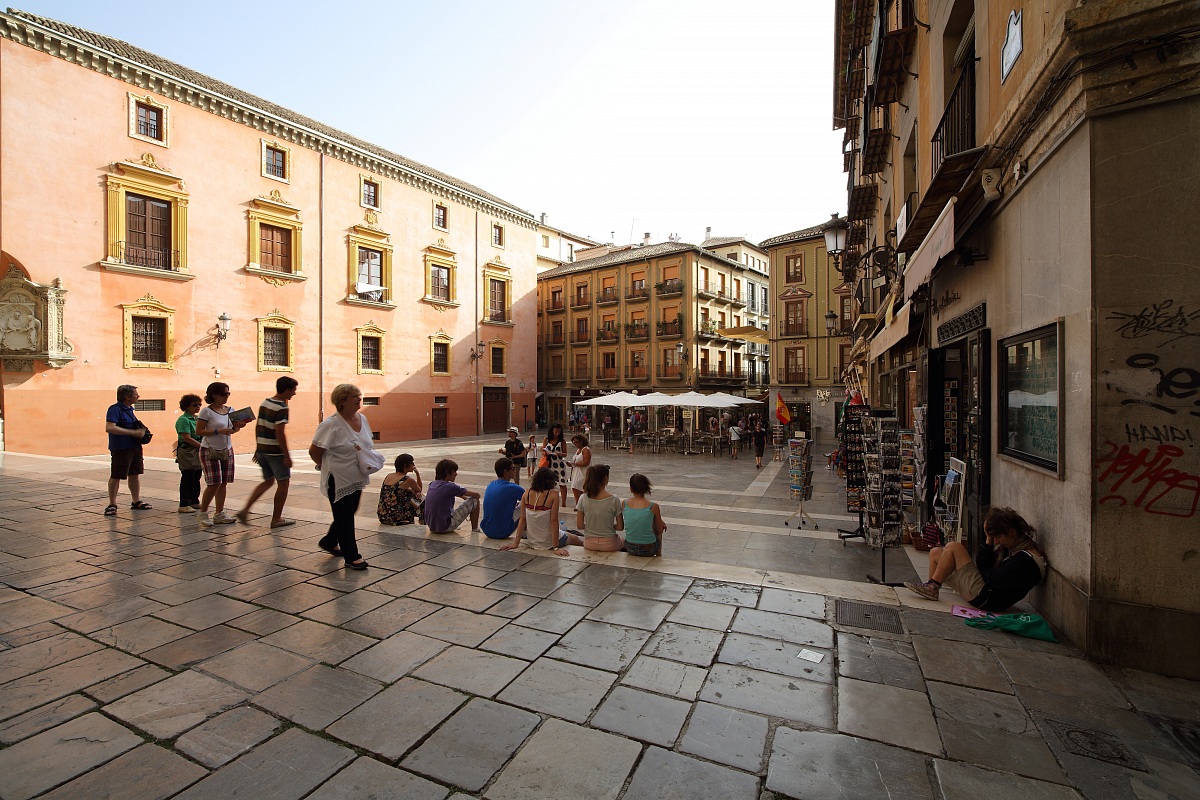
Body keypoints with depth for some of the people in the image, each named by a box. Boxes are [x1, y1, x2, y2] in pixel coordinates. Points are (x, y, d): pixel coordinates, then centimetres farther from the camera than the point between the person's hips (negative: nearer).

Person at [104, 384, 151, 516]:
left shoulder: (129, 409, 13)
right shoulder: (115, 409, -14)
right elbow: (109, 428, -26)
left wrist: (141, 430, 11)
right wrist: (133, 433, -27)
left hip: (134, 446, 8)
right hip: (121, 448, -8)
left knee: (135, 473, 13)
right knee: (116, 476, 1)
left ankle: (136, 501, 23)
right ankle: (112, 504, 12)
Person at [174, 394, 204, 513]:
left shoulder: (196, 418, 14)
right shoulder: (183, 419, -11)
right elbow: (187, 438, -18)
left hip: (197, 452, 8)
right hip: (187, 452, -8)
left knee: (196, 477, 13)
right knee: (187, 478, -4)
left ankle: (194, 501, 23)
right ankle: (184, 505, 3)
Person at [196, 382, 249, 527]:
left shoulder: (230, 410, 8)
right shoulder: (206, 411, -9)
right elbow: (199, 431, -12)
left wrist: (239, 426, -4)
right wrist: (218, 431, -22)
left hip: (227, 450, 6)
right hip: (210, 451, -6)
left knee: (223, 483, 6)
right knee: (214, 483, -8)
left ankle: (219, 514, 14)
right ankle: (203, 513, 10)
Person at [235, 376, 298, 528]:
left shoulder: (264, 403, 9)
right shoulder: (282, 408, -17)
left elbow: (258, 427, 14)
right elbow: (280, 433, -21)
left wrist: (257, 448, 21)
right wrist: (287, 456, -18)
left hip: (262, 450, 8)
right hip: (275, 451, -8)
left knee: (268, 481, 21)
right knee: (283, 482, 5)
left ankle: (245, 510, 12)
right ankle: (276, 519, 11)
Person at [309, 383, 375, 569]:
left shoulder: (362, 419, 6)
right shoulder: (331, 424, -17)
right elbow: (314, 451, -12)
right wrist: (328, 467, -1)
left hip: (357, 479, 8)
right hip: (339, 480, -8)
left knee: (347, 514, 21)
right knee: (344, 518, 2)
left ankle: (328, 542, 44)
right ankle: (351, 557, 13)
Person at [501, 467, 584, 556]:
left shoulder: (527, 493, -5)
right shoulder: (553, 494, -17)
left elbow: (522, 519, -3)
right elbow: (554, 521, -18)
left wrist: (516, 543, 1)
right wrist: (556, 548, -15)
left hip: (531, 542, 4)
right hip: (549, 543, -4)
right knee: (576, 539, 24)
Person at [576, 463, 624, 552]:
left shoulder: (583, 499, -10)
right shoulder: (614, 500, -17)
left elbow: (580, 526, -4)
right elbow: (619, 527, -10)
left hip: (589, 544, 3)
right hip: (609, 545, -3)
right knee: (623, 542, 31)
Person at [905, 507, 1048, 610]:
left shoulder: (1025, 559, -19)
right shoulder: (1012, 546, 10)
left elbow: (994, 579, -21)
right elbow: (983, 566, 7)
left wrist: (979, 570, 0)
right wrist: (989, 540, -3)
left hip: (986, 598, -10)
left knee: (953, 547, -16)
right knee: (935, 552, 6)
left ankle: (932, 586, -8)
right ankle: (931, 589, -3)